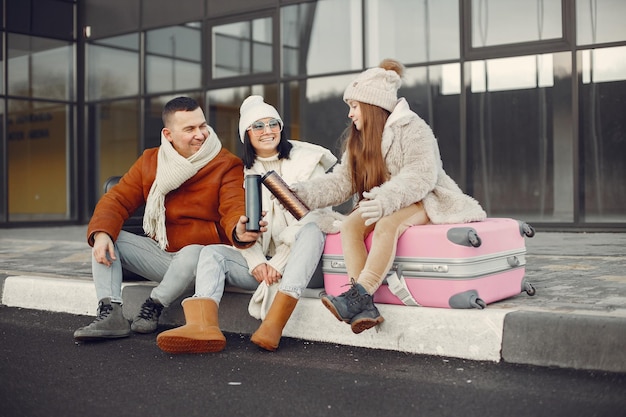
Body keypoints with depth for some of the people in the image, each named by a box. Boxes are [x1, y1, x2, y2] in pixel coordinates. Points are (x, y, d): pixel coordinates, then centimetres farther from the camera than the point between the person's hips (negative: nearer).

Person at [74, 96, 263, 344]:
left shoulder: (227, 165, -9)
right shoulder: (150, 161, 5)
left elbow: (234, 210, -23)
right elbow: (118, 200, 2)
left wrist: (239, 231, -49)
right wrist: (101, 233, -19)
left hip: (202, 252, -5)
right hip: (159, 253, 5)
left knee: (192, 255, -38)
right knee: (104, 238, -9)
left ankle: (153, 308, -12)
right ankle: (110, 313, -18)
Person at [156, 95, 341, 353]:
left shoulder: (306, 160, 4)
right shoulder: (242, 172, 14)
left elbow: (311, 216, -8)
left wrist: (278, 263, -15)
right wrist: (257, 263, -14)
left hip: (297, 260, -3)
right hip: (260, 262, 3)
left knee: (312, 229, -33)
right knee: (212, 253, -19)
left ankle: (274, 323, -50)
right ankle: (201, 325, -49)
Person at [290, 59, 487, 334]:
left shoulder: (411, 128, -10)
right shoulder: (358, 141, 14)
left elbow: (421, 175, -22)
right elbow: (340, 181, 7)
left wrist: (387, 199, -38)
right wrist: (302, 194, -8)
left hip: (422, 200, -6)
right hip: (380, 205, 6)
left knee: (386, 225, -37)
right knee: (349, 226, -24)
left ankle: (358, 296, -42)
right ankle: (364, 307, -38)